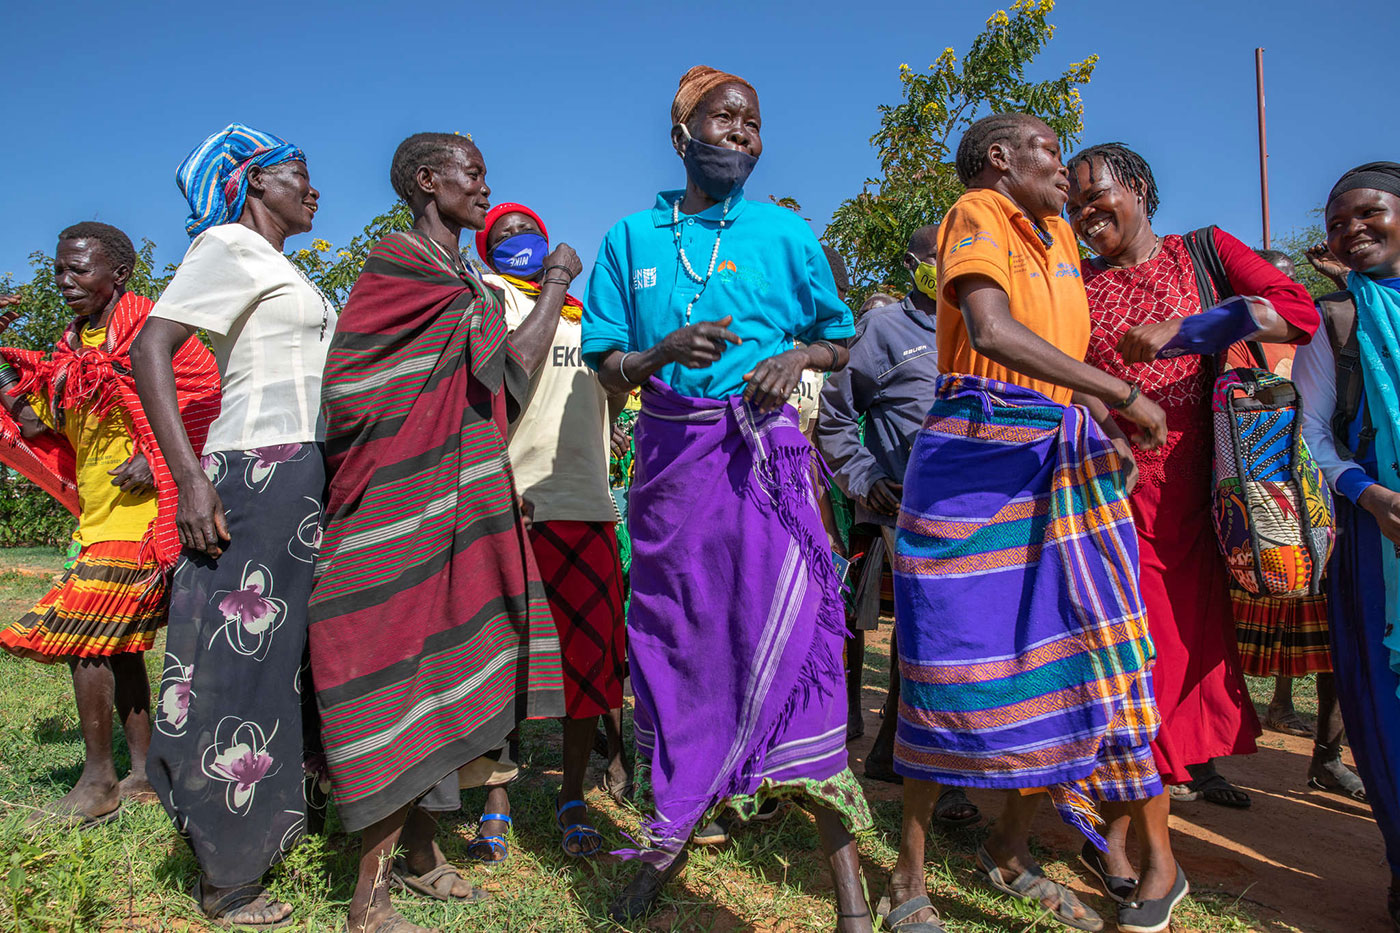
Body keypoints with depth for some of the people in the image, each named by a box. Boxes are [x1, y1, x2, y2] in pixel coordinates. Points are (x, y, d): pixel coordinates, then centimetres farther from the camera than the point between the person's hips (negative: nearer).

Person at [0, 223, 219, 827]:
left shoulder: (144, 326, -10)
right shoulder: (73, 347, 16)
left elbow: (209, 390, -16)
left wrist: (158, 460, -19)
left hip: (136, 514, -9)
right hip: (98, 517, 9)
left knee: (78, 635, -8)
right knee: (118, 641, 11)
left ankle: (98, 783, 5)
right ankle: (142, 773, 21)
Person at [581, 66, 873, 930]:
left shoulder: (786, 233, 9)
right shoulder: (632, 237, 11)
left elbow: (839, 338, 15)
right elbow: (607, 363, 6)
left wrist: (798, 355, -7)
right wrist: (668, 351, -15)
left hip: (765, 453, -1)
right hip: (671, 458, 2)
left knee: (789, 638, -8)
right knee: (674, 642, 8)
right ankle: (667, 836, 27)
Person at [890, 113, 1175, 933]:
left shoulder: (1061, 236, 21)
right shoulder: (978, 214, -4)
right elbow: (992, 331, -23)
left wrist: (1109, 423, 4)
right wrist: (1123, 394, -20)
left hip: (1062, 465, 7)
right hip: (977, 460, -7)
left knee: (1061, 656, 4)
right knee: (956, 657, -4)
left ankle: (1013, 848, 23)